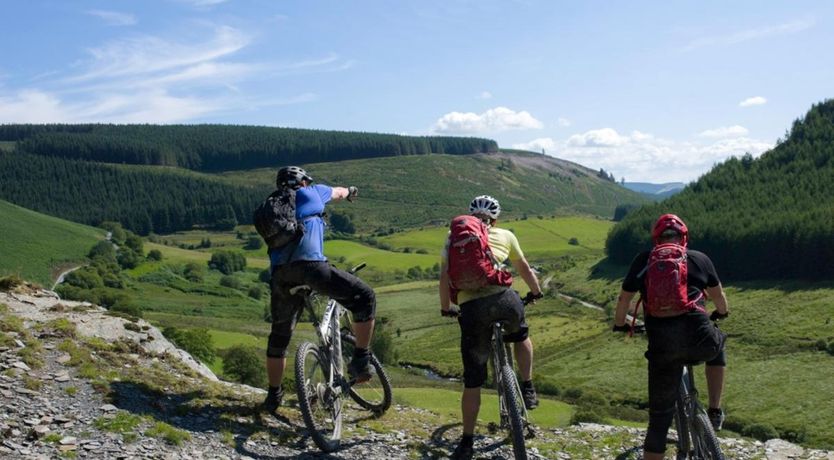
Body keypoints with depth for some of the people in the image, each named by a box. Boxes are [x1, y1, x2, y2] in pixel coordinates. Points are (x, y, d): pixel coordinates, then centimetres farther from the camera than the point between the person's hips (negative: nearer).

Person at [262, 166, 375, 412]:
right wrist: (349, 191, 61)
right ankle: (360, 362, 1)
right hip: (309, 265, -6)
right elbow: (337, 192, 39)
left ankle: (273, 396, 28)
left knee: (279, 335, 20)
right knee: (365, 297, 6)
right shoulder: (310, 193, 20)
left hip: (280, 274, 6)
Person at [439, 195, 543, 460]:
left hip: (471, 308, 0)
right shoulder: (504, 236, 20)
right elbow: (524, 268, 31)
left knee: (472, 381, 10)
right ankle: (527, 389, 31)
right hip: (504, 299, 0)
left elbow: (445, 278, 12)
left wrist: (446, 308, 27)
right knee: (520, 336, 37)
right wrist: (535, 292, 49)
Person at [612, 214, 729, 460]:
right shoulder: (699, 258, 15)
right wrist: (721, 313, 51)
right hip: (699, 337, 0)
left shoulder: (643, 261, 13)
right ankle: (715, 412, 34)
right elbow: (719, 297, 29)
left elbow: (624, 299, 16)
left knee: (660, 416, 10)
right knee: (717, 346, 38)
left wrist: (619, 325, 35)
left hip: (663, 344, 0)